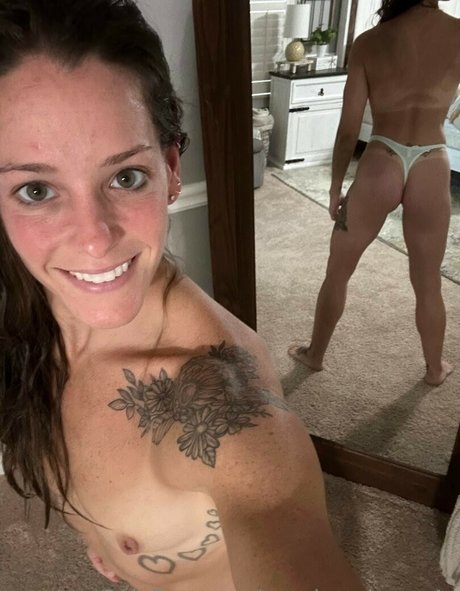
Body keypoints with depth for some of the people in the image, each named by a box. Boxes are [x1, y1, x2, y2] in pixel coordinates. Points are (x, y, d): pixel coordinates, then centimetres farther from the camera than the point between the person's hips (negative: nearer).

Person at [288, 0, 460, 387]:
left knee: (337, 273, 17)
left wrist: (335, 185, 7)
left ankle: (315, 354, 33)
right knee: (428, 283, 18)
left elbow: (349, 129, -2)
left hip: (380, 165, -1)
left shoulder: (369, 43, -2)